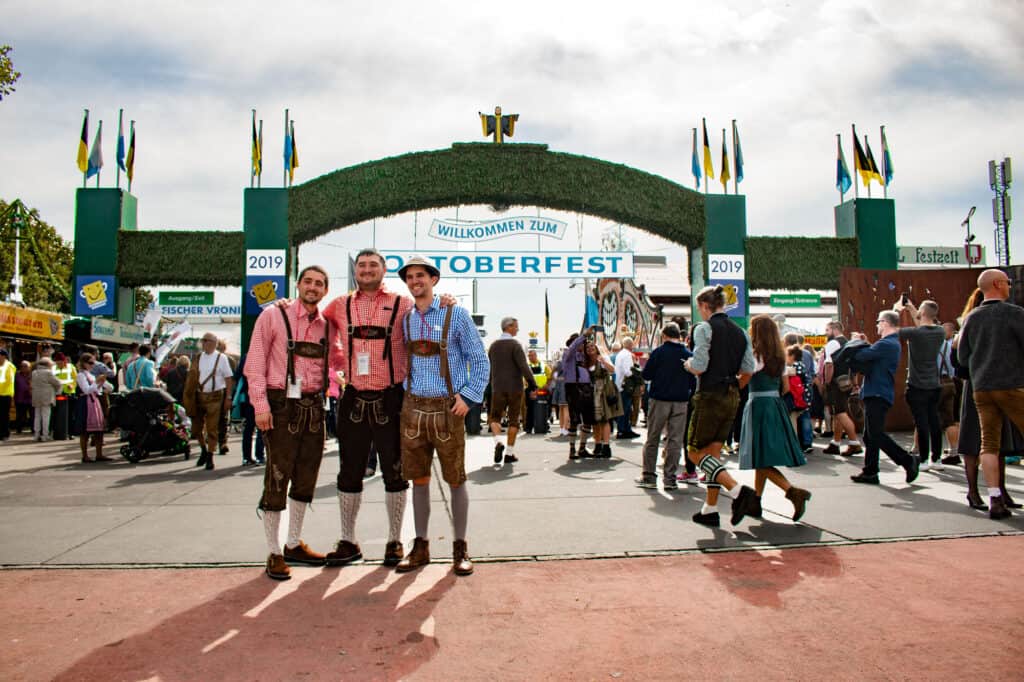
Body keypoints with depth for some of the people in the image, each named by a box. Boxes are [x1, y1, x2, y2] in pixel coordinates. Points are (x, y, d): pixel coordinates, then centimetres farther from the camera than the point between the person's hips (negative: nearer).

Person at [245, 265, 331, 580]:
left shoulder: (326, 325, 11)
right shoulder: (273, 315, -2)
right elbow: (255, 362, -6)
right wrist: (260, 404, -13)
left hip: (314, 406, 5)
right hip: (282, 404, -5)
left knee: (306, 479, 12)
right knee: (277, 479, -3)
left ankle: (294, 544, 27)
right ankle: (274, 553, 9)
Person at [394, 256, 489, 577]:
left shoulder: (456, 315, -1)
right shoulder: (404, 319, 10)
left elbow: (480, 361, 0)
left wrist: (469, 396, -9)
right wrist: (403, 393, 7)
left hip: (447, 408, -3)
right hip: (413, 407, 4)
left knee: (455, 480, 4)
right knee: (419, 480, 9)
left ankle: (460, 549, 17)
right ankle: (421, 547, 21)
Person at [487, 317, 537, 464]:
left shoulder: (493, 346, 10)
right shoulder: (514, 345, -9)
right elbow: (524, 367, -19)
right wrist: (532, 386, -17)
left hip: (498, 388, 4)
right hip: (515, 388, -4)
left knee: (494, 417, 12)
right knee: (513, 420, 6)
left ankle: (498, 442, -13)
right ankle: (509, 453, 6)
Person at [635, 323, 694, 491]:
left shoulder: (658, 352, -7)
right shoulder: (689, 354, 1)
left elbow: (646, 375, -3)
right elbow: (693, 381, 6)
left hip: (659, 400, -2)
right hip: (680, 402, 2)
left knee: (652, 439, 8)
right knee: (675, 440, 6)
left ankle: (649, 477, 11)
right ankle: (669, 478, 6)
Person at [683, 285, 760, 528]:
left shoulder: (705, 328, -11)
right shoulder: (740, 332, 10)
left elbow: (699, 367, -18)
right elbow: (748, 371, 8)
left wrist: (688, 365, 4)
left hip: (710, 396, -8)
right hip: (732, 398, 8)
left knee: (695, 452, 1)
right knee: (713, 453, 14)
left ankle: (738, 491, -15)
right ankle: (710, 510, 17)